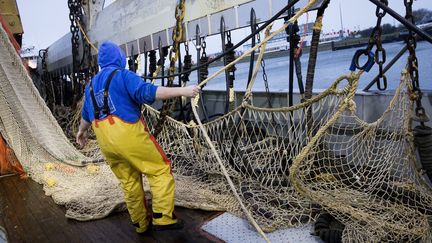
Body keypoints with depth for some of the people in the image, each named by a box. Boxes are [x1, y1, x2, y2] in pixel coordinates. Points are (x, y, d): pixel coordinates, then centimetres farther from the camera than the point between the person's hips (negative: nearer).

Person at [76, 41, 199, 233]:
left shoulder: (92, 84, 18)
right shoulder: (123, 75, -5)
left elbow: (86, 113, 30)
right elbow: (147, 92, -21)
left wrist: (82, 131, 49)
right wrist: (181, 91, -21)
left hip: (105, 141, 8)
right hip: (128, 133, -7)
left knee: (129, 181, 16)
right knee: (160, 169, 2)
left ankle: (140, 223, 26)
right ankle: (163, 218, -3)